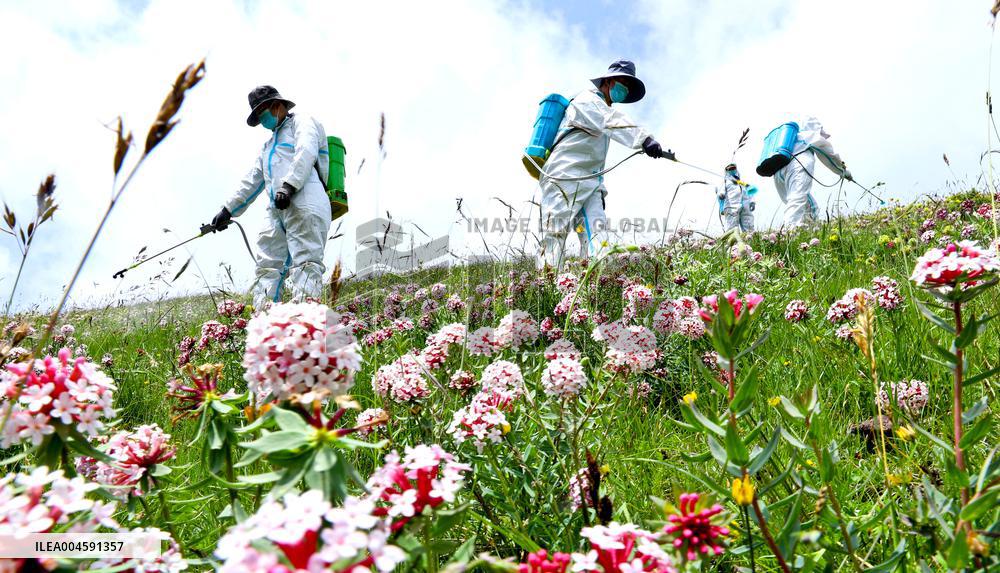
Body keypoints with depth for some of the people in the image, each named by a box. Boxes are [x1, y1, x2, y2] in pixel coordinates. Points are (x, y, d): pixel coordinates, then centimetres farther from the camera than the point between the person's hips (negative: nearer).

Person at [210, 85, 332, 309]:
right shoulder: (268, 145, 38)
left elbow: (306, 152, -9)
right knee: (267, 267, -4)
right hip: (277, 210, 9)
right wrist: (228, 210, 31)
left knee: (304, 262, -21)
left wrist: (289, 185, -23)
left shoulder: (301, 121, 13)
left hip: (304, 202, -8)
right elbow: (252, 182, 38)